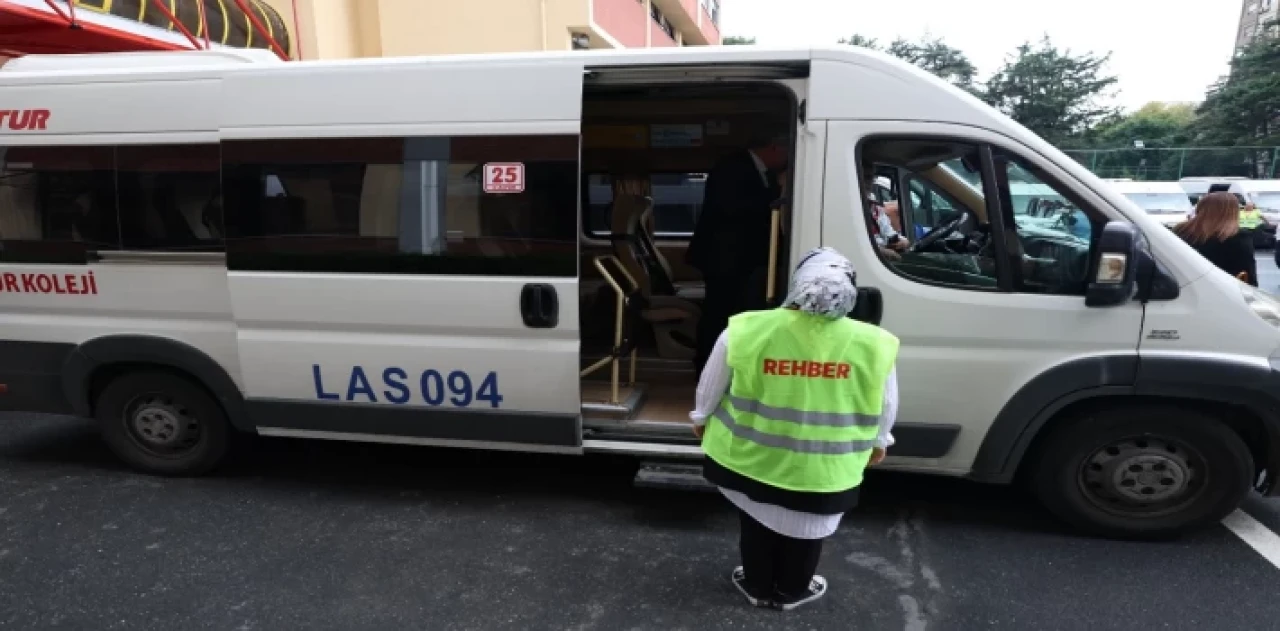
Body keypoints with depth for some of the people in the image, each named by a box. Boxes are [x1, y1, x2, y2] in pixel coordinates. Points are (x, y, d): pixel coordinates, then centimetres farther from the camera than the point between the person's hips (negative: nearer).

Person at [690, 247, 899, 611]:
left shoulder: (745, 331, -18)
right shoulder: (873, 345, -16)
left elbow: (710, 387, -4)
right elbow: (885, 407, 0)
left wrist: (702, 418, 16)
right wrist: (878, 442, 19)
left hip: (750, 458, 0)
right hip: (821, 470, 0)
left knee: (757, 525, 25)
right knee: (804, 533, 25)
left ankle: (758, 587, 44)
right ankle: (791, 592, 46)